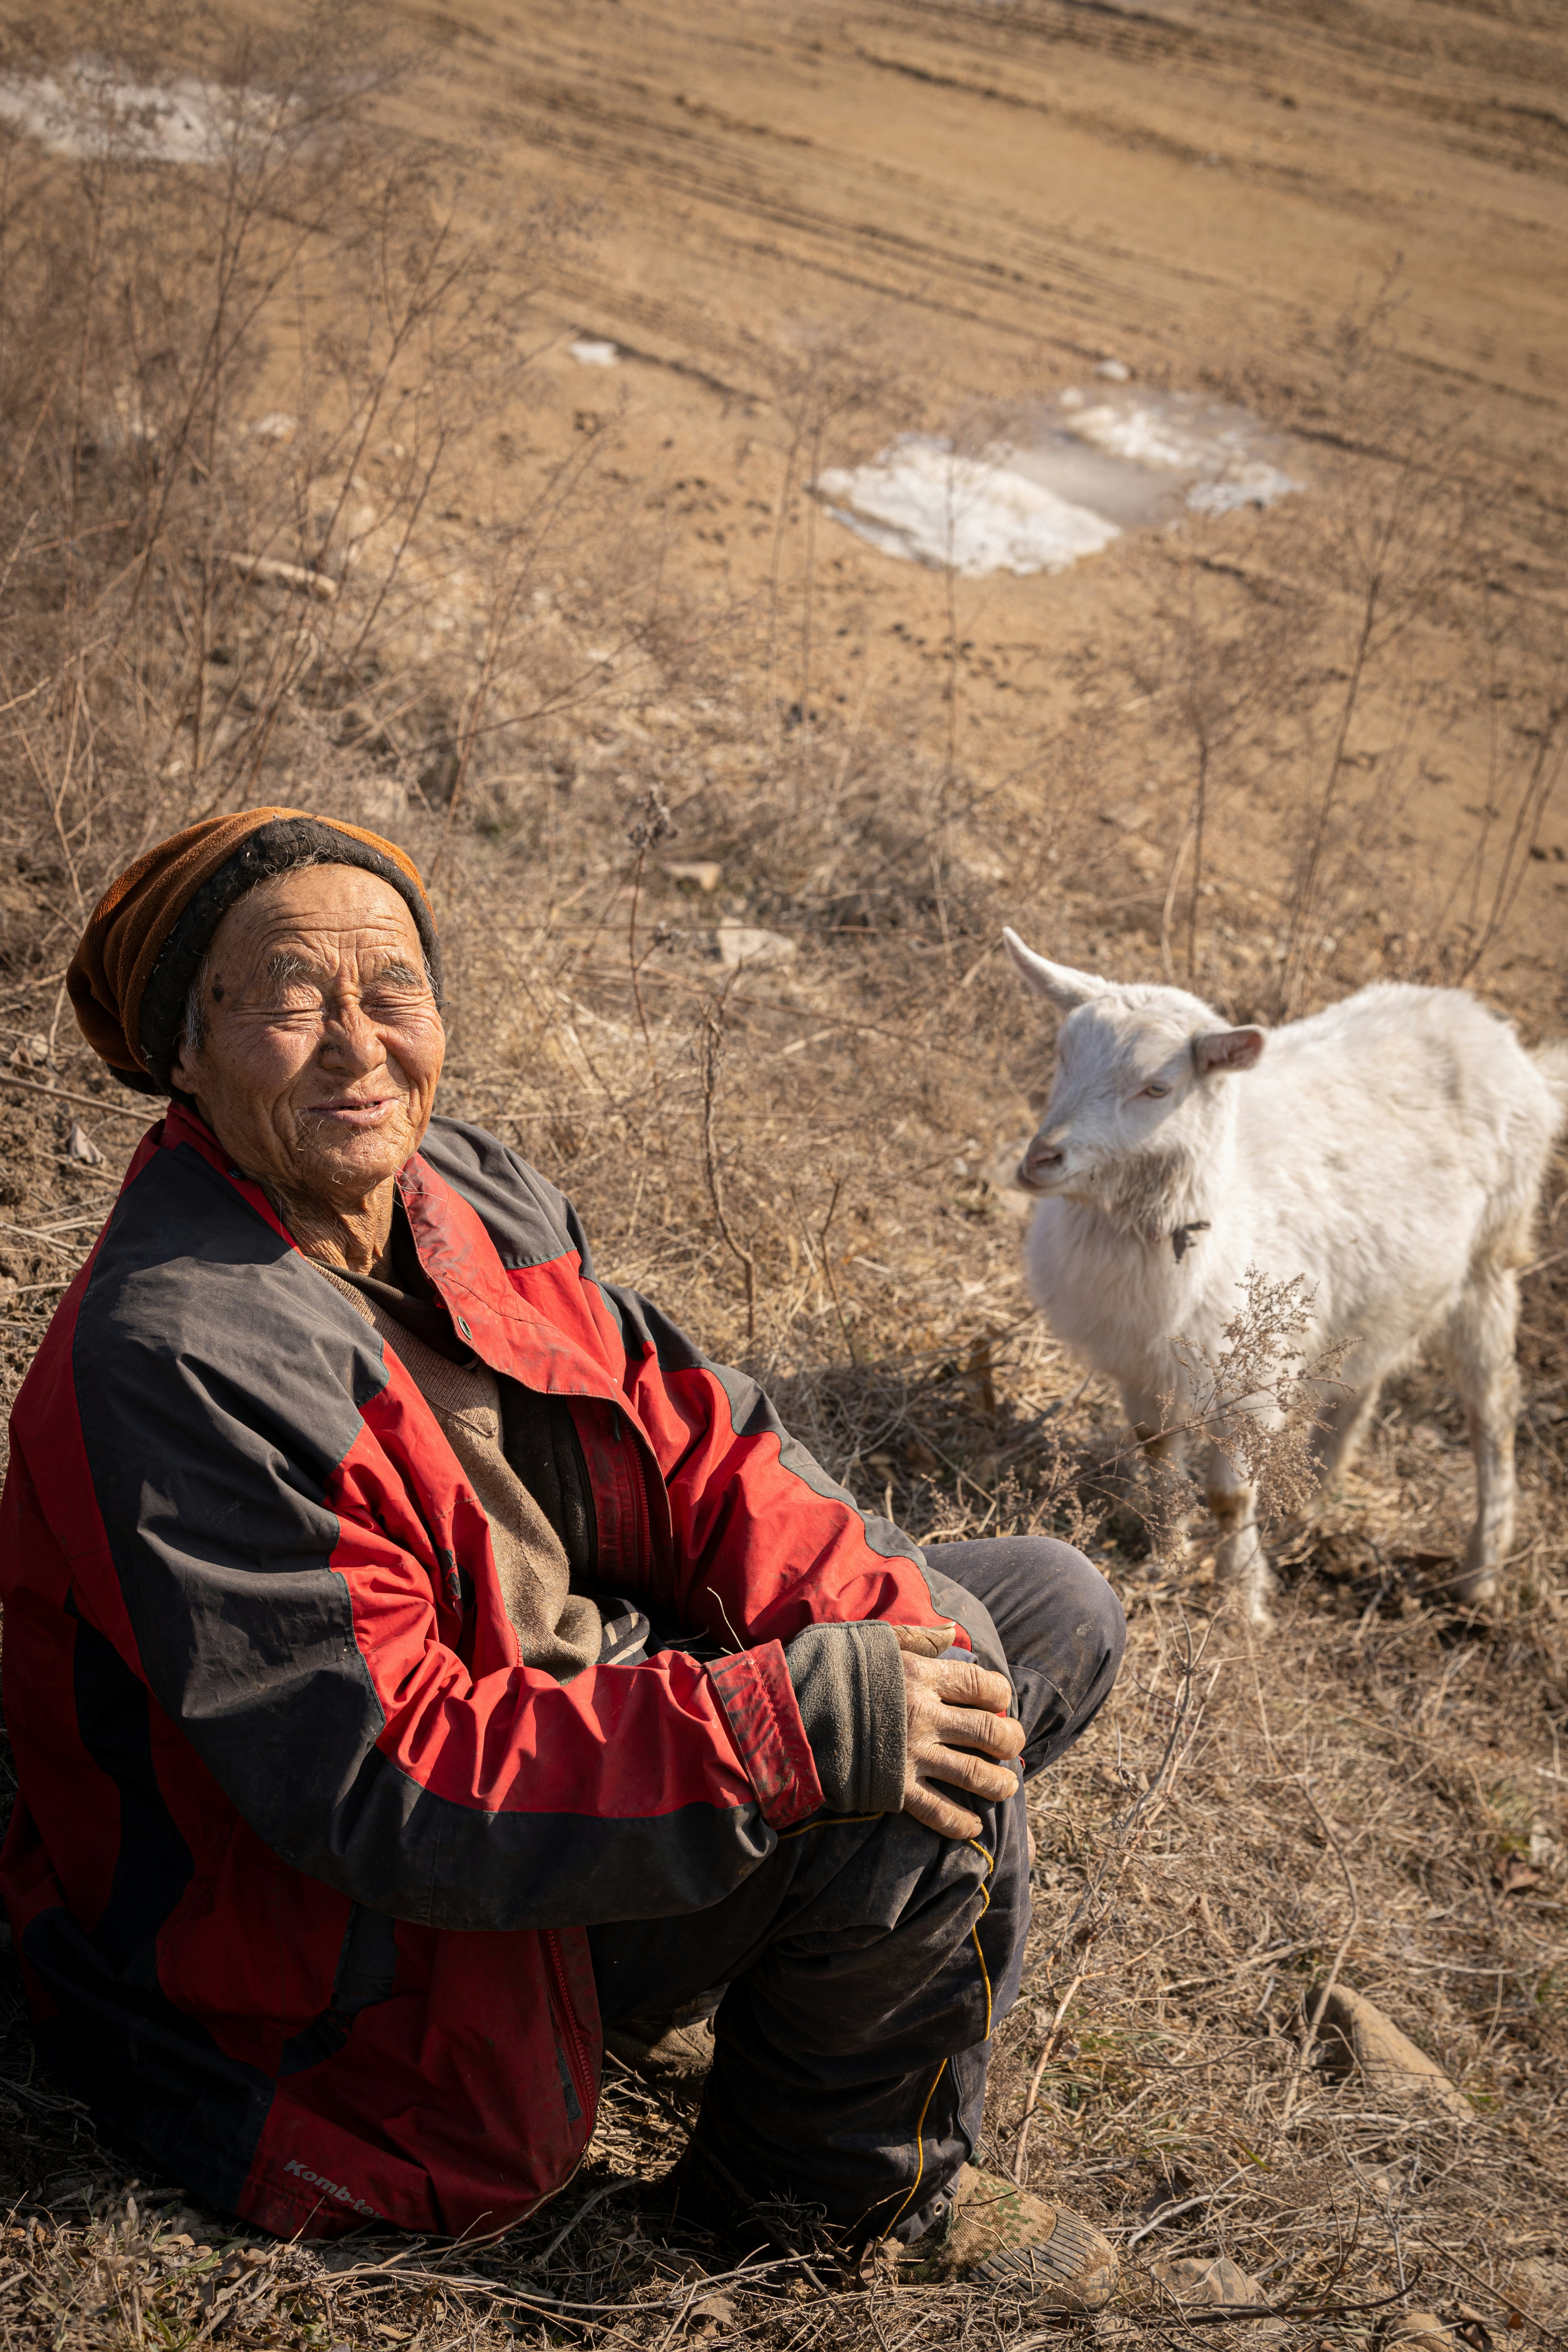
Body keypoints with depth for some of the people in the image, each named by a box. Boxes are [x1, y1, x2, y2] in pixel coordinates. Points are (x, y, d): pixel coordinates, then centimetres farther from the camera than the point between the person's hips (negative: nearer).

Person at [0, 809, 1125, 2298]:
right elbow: (389, 1790, -32)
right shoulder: (177, 1364, -29)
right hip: (379, 1930, -8)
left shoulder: (462, 1188, -3)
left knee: (1055, 1609, 7)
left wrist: (883, 1620, -20)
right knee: (908, 1792, -26)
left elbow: (677, 1435, -1)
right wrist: (809, 1719, -35)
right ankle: (844, 2186, 4)